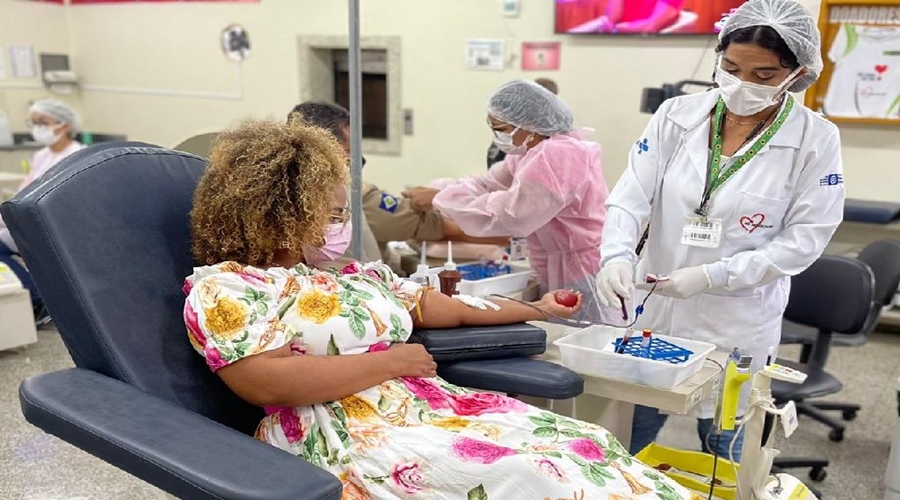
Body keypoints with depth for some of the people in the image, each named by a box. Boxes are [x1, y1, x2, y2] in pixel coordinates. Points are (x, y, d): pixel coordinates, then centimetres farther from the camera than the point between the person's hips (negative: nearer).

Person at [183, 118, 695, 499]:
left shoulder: (346, 273, 20)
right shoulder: (223, 287, -1)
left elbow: (435, 305, 22)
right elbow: (268, 384, -15)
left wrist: (534, 308, 24)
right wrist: (391, 360, -11)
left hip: (433, 406, 7)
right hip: (345, 438, -7)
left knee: (577, 446, -10)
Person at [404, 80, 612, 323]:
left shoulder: (558, 156, -24)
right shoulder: (533, 151, 10)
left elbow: (507, 214, -26)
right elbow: (488, 184, 6)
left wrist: (439, 199, -19)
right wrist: (433, 192, -7)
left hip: (582, 278, -9)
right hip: (561, 275, 10)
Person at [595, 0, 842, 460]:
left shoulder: (815, 140, -9)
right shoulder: (677, 116, -4)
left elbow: (803, 240, -9)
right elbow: (631, 196, -7)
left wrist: (712, 276, -20)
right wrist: (617, 255, -27)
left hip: (738, 326, -1)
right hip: (655, 310, 2)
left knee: (723, 449, 16)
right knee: (626, 444, 16)